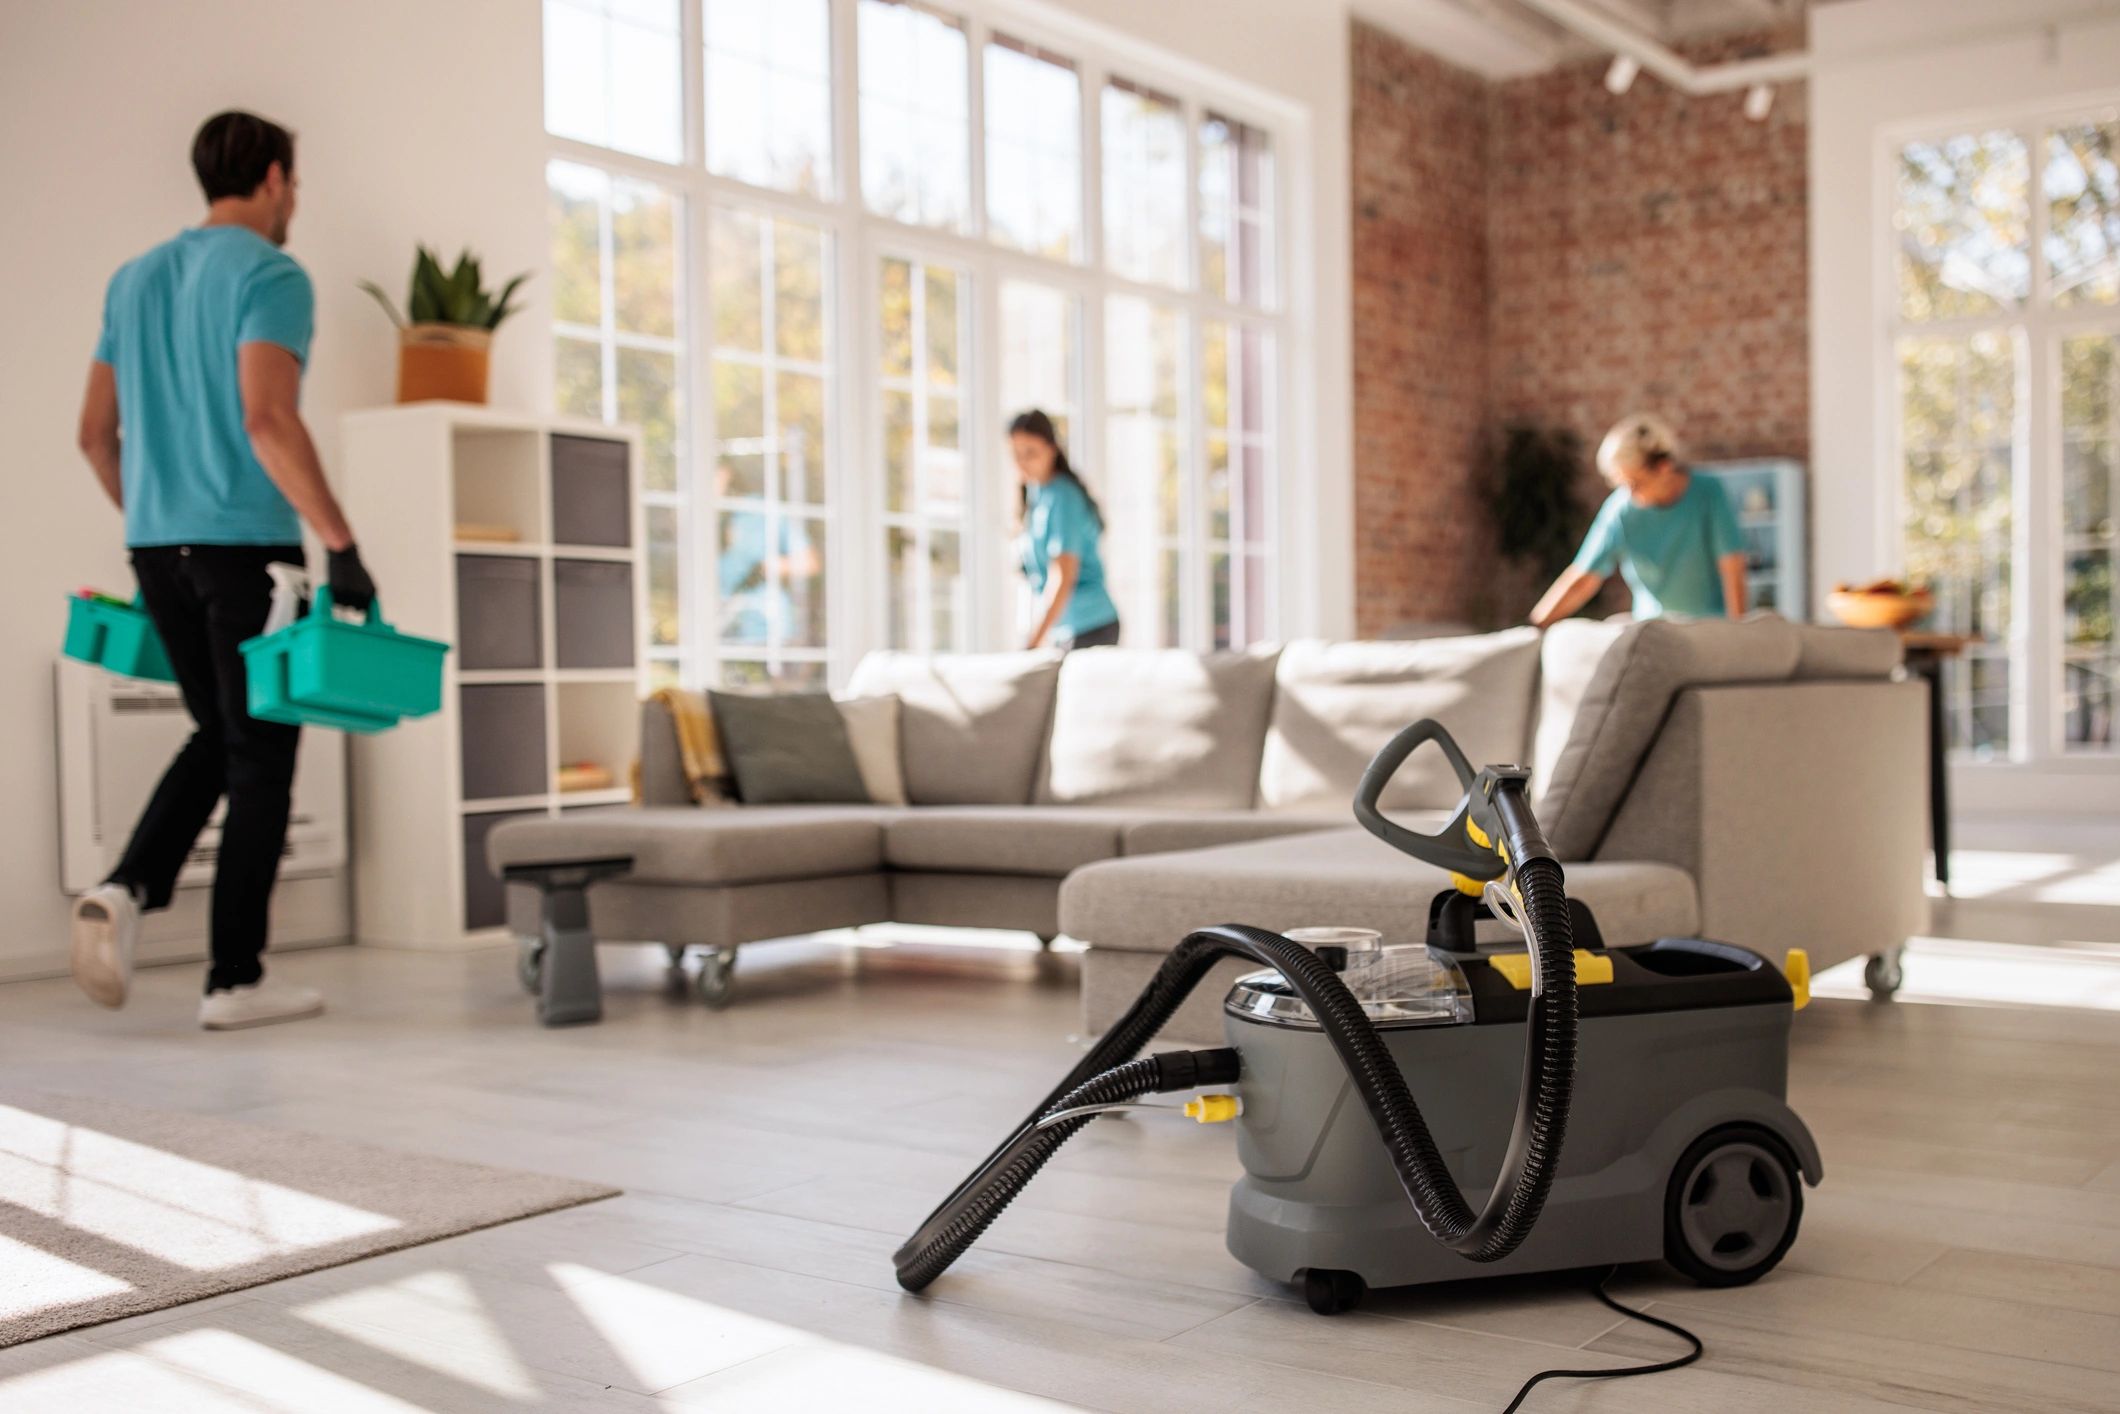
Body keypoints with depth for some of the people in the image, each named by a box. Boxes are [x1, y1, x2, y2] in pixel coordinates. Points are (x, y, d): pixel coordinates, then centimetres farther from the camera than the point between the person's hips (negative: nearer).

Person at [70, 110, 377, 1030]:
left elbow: (95, 431, 17)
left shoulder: (135, 279, 16)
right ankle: (235, 980, 3)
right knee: (260, 758, 1)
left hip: (157, 546, 7)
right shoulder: (270, 275, -7)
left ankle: (126, 891, 0)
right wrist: (342, 547, -20)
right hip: (244, 544, -7)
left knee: (218, 736, 20)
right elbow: (268, 420, -21)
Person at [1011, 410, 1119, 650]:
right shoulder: (1037, 495, 11)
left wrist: (1034, 644, -27)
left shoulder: (1061, 497, -15)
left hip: (1090, 628, -9)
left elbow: (1062, 579, -22)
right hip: (1066, 630, 9)